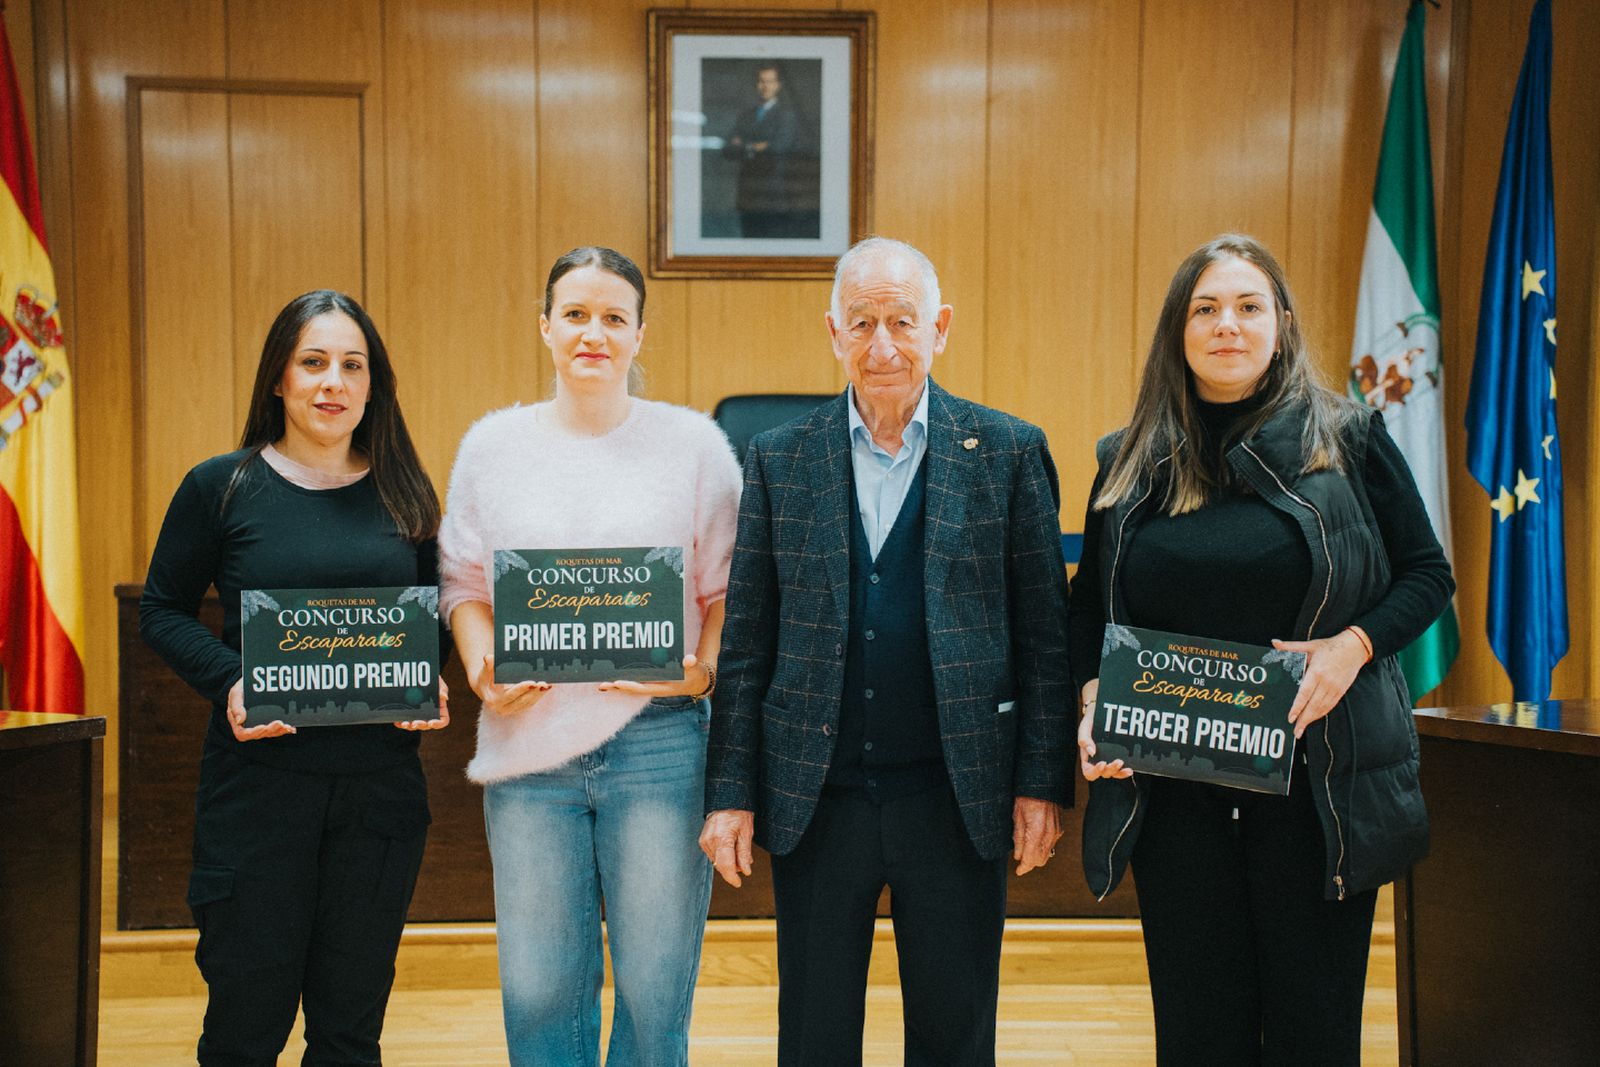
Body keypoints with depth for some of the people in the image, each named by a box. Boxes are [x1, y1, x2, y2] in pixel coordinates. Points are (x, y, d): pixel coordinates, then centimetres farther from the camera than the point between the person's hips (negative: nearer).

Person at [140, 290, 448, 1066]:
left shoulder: (403, 494, 6)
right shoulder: (220, 487, -1)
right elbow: (162, 610, 4)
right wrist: (228, 683, -13)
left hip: (381, 788, 2)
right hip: (258, 780, -2)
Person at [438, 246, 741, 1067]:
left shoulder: (693, 443, 5)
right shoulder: (492, 444, 10)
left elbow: (730, 587, 5)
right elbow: (462, 582, 11)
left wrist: (704, 671, -11)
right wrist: (485, 670, -6)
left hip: (659, 744, -1)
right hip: (528, 744, 2)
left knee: (656, 991, 6)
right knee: (537, 991, 8)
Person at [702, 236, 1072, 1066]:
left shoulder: (1009, 452, 0)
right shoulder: (778, 459, 3)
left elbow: (1044, 632, 1)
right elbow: (745, 641, 3)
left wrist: (1043, 781, -3)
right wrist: (730, 791, 0)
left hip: (955, 797, -1)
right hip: (814, 800, 1)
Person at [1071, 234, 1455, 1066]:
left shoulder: (1347, 441, 1)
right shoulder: (1129, 463, 7)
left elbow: (1428, 574, 4)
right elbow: (1088, 607, 12)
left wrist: (1353, 645, -14)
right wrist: (1092, 698, -6)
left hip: (1315, 782, -1)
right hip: (1169, 789, 2)